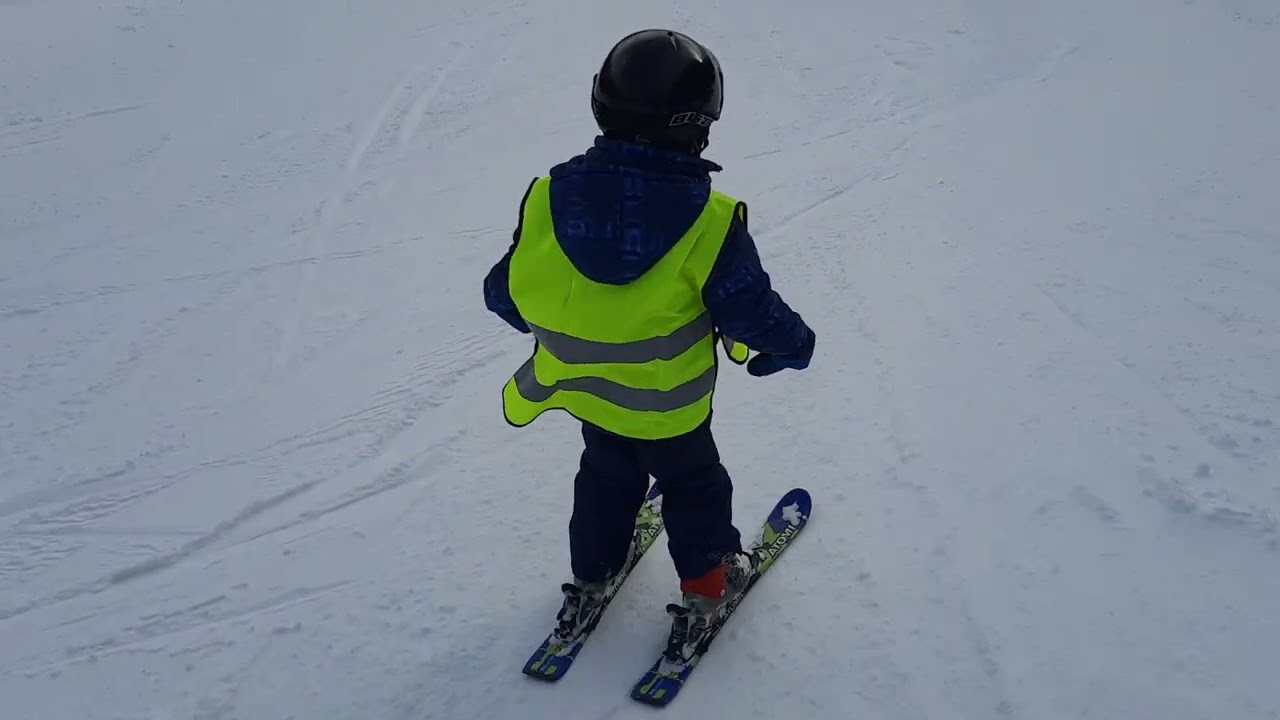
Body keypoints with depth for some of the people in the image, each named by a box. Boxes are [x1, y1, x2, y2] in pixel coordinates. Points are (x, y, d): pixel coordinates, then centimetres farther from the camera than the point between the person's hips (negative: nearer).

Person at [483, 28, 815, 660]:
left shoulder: (550, 195, -17)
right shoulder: (707, 220, -27)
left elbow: (508, 291, -6)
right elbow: (752, 310, -18)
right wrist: (793, 345, 4)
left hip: (582, 388, 4)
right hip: (669, 406, -3)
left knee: (605, 477, 29)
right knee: (693, 484, 23)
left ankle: (590, 582, 44)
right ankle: (706, 588, 38)